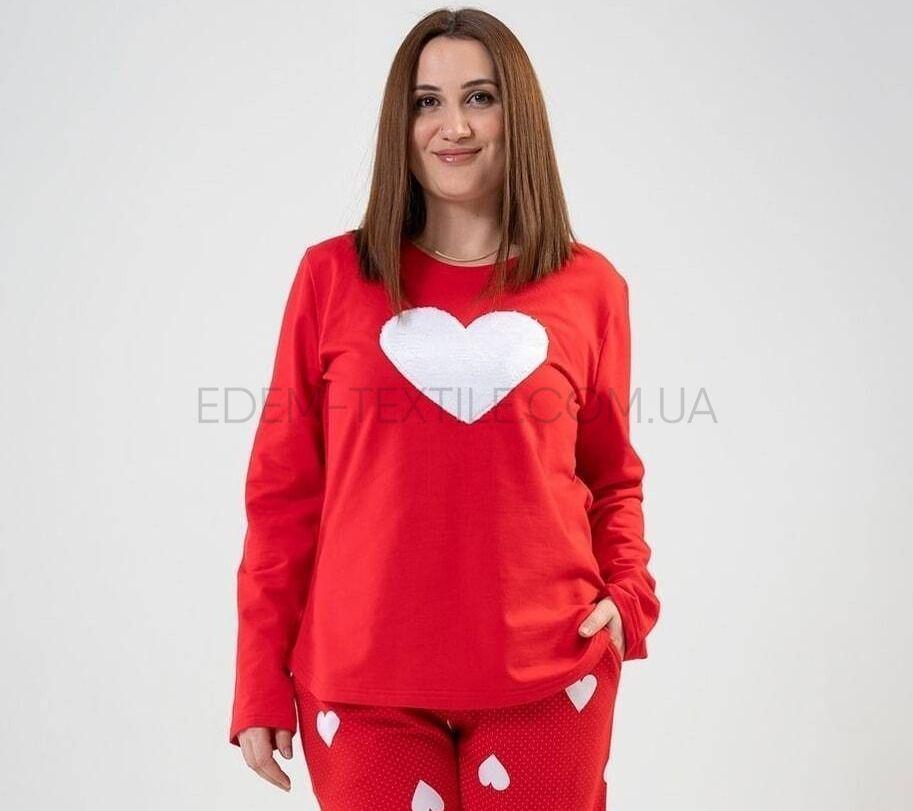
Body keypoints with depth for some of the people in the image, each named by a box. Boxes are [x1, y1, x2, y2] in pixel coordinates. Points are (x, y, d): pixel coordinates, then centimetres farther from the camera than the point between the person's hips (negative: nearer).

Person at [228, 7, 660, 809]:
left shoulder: (590, 287, 2)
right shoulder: (332, 274, 0)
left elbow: (612, 479, 12)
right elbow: (284, 488, 1)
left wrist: (628, 595, -5)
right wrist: (260, 680, 0)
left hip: (545, 675, 1)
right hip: (362, 679, 0)